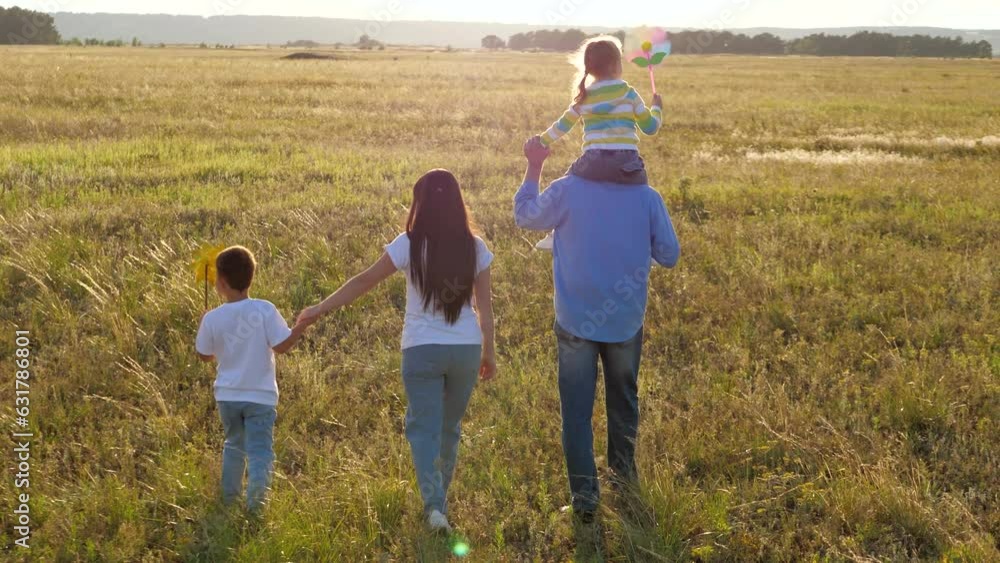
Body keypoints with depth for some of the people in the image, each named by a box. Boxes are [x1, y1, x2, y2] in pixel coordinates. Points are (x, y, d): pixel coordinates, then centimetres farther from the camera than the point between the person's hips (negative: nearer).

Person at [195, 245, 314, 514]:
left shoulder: (213, 319, -5)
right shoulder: (264, 310, -11)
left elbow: (205, 355, 8)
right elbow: (281, 345, -14)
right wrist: (303, 324, -2)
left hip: (228, 396, 3)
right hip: (260, 396, -3)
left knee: (234, 445, 23)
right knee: (259, 450, -2)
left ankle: (229, 498, 30)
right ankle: (255, 499, -22)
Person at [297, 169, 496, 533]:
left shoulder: (410, 246, -8)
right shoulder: (474, 248, -1)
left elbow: (364, 282, -3)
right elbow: (484, 306, 3)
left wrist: (320, 309, 6)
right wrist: (488, 352, 14)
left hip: (422, 350, -3)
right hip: (466, 349, 3)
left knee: (424, 428, 2)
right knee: (450, 427, 18)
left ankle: (434, 504, -15)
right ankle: (439, 498, 31)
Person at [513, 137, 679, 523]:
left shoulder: (566, 191, -9)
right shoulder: (648, 198, -6)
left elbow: (525, 216, 7)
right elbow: (669, 256, 1)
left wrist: (534, 166, 16)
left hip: (576, 320, -2)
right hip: (626, 318, 2)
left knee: (577, 409, 4)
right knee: (623, 397, 23)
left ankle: (584, 493, -1)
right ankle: (623, 470, 38)